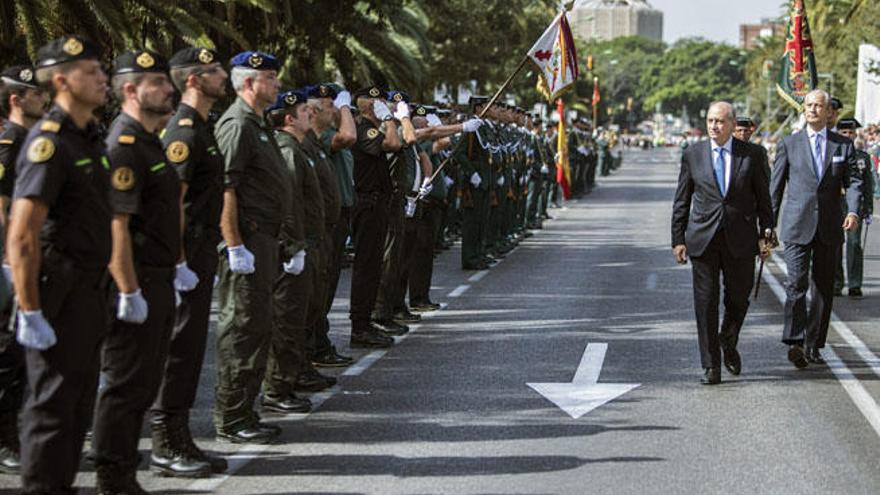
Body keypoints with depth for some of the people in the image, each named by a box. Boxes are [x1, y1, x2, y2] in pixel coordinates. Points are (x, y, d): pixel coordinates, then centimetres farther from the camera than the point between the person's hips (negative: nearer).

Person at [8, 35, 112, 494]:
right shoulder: (48, 142, -16)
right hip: (60, 291, -9)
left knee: (79, 401, 16)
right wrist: (30, 312, -22)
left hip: (89, 289, 9)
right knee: (52, 404, -1)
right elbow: (22, 236, -21)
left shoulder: (90, 137, 12)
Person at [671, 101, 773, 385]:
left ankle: (728, 344, 36)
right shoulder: (692, 155, 4)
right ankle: (711, 366, 5)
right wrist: (678, 239, 3)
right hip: (703, 239, 0)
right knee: (705, 303, -1)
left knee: (738, 299, 7)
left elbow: (763, 198, 6)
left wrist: (765, 234, 1)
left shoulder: (752, 155, 2)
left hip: (740, 239, 0)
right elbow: (681, 201, 7)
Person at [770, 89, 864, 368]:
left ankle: (813, 346, 15)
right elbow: (775, 187, 8)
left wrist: (853, 211, -16)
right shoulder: (789, 144, 6)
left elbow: (853, 181, 3)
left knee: (823, 288, 6)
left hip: (829, 229, 2)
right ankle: (795, 343, -19)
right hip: (797, 227, -2)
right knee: (797, 283, -15)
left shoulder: (844, 145, 9)